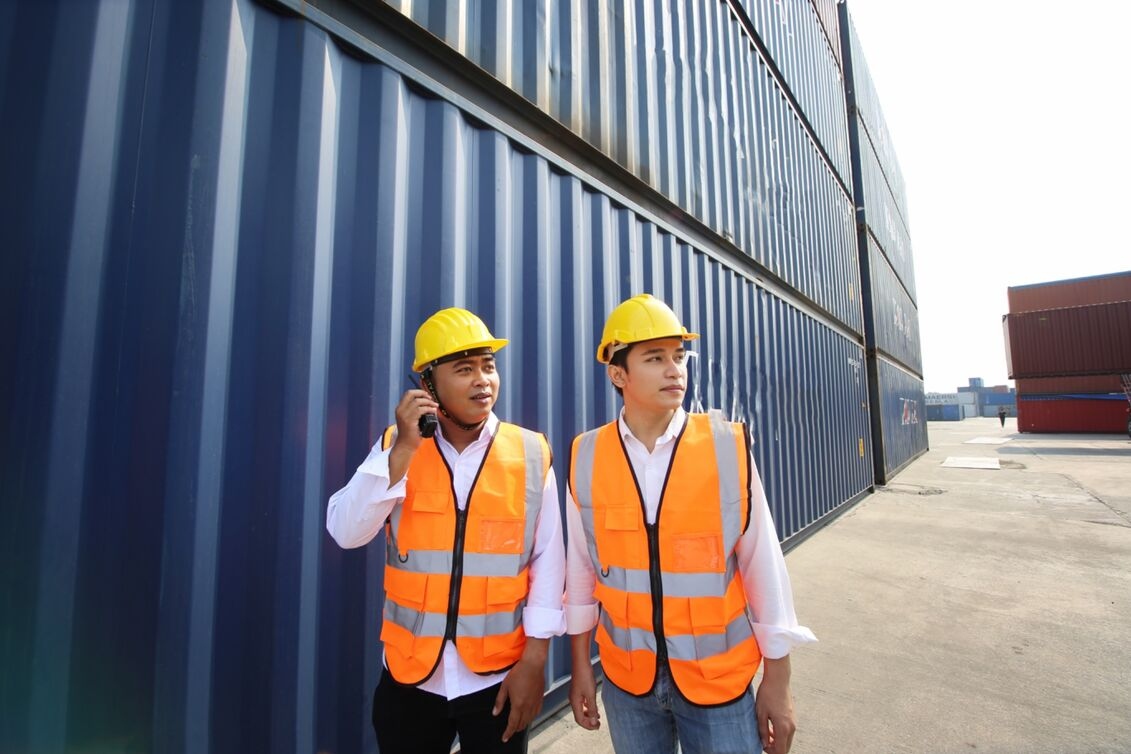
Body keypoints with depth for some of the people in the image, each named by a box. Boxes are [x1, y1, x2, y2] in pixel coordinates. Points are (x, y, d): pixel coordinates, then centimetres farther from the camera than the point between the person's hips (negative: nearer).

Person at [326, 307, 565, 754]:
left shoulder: (531, 455, -8)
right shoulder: (396, 446, -4)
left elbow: (548, 561, -7)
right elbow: (346, 533, -13)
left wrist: (535, 657, -8)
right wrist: (403, 450, -22)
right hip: (410, 674, 1)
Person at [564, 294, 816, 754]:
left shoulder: (730, 447, -13)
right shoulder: (586, 459, -10)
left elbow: (763, 567, -6)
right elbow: (581, 569, -1)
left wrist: (776, 680, 0)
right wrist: (580, 668, 6)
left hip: (719, 676, -1)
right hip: (625, 677, 2)